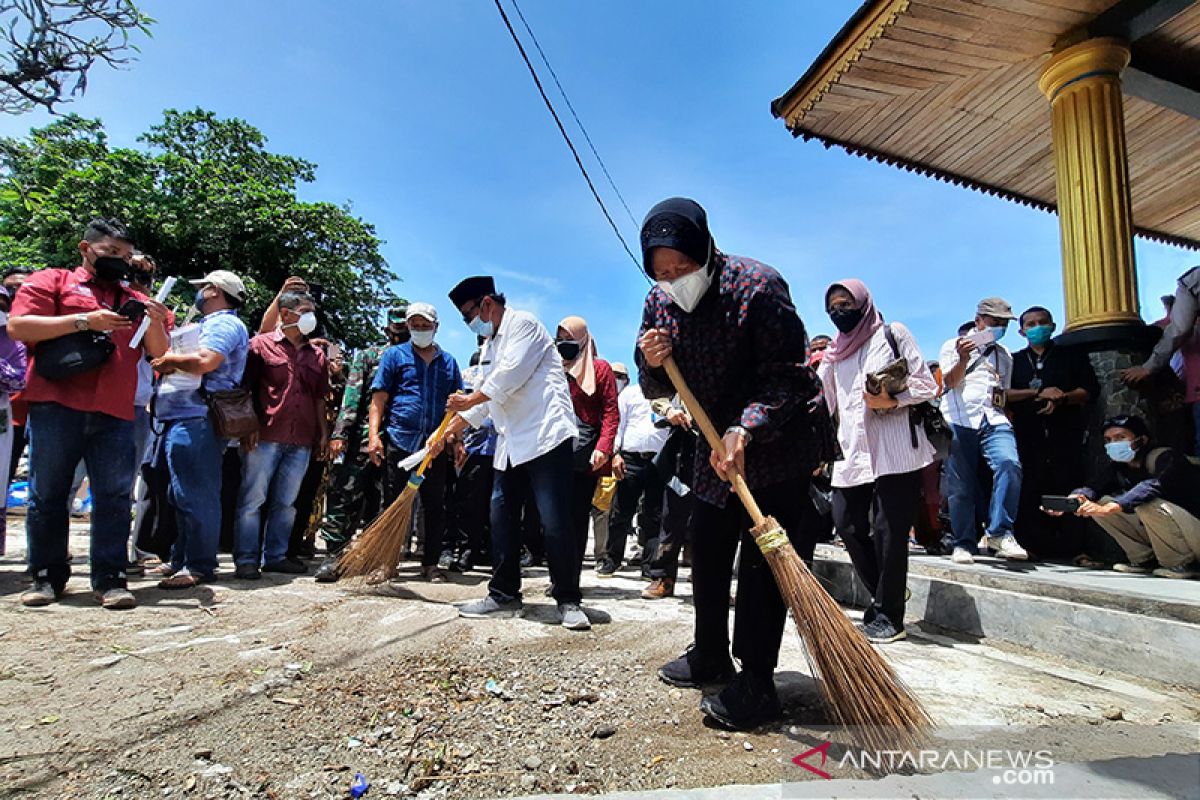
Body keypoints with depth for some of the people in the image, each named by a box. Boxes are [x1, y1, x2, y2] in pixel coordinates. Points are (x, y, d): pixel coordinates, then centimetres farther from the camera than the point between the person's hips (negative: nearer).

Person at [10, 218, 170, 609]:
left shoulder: (135, 301, 21)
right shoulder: (51, 281, 12)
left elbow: (159, 354, 13)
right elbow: (17, 326, -1)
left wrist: (154, 322, -6)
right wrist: (84, 321, -10)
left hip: (115, 415, 2)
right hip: (56, 407, -2)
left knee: (114, 498, -3)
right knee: (48, 495, 4)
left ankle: (110, 580, 1)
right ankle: (47, 577, 15)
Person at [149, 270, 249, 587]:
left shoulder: (223, 323, -6)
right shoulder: (210, 323, 27)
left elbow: (204, 361, -22)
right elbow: (185, 364, 26)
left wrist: (170, 359, -6)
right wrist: (169, 363, 6)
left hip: (196, 420, -11)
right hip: (183, 419, 11)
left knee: (195, 496, -9)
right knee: (184, 496, 15)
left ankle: (198, 566, -4)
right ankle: (181, 560, 24)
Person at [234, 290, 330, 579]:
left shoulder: (316, 355, 17)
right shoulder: (262, 344, 4)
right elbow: (245, 389, 0)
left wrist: (324, 434, 12)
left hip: (301, 441, 4)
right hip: (265, 437, -4)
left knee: (286, 502, 9)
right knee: (253, 498, 0)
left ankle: (275, 556, 19)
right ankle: (246, 559, 8)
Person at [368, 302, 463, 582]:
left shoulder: (448, 362, 15)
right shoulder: (394, 355, 8)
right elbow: (379, 398, 1)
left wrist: (457, 441, 5)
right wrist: (374, 435, -10)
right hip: (399, 440, -2)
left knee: (435, 506, 6)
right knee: (394, 503, 4)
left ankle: (430, 563, 16)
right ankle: (388, 561, 14)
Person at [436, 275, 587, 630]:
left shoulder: (523, 323, -3)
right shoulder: (490, 346, 24)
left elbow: (511, 375, -15)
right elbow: (483, 399, 27)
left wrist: (470, 399, -2)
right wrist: (446, 432, 24)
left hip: (547, 436, -9)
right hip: (511, 444, 10)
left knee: (555, 522, -9)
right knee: (502, 520, 9)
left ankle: (568, 600, 2)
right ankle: (504, 594, 20)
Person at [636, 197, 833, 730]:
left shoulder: (756, 285, -22)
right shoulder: (659, 303, -3)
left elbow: (786, 376, -24)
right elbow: (658, 390, 3)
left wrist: (745, 431, -37)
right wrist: (652, 364, -20)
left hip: (778, 443, -7)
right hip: (716, 445, 7)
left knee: (764, 556, -8)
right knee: (706, 551, 13)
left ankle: (756, 683, 4)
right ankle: (710, 657, 31)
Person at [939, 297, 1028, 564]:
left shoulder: (1004, 354, 26)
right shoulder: (953, 346, 12)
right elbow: (950, 382, -2)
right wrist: (963, 359, -19)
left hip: (994, 420, 3)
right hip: (959, 420, -3)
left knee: (1009, 464, -24)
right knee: (960, 485, -3)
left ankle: (1000, 533, -16)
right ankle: (963, 543, 8)